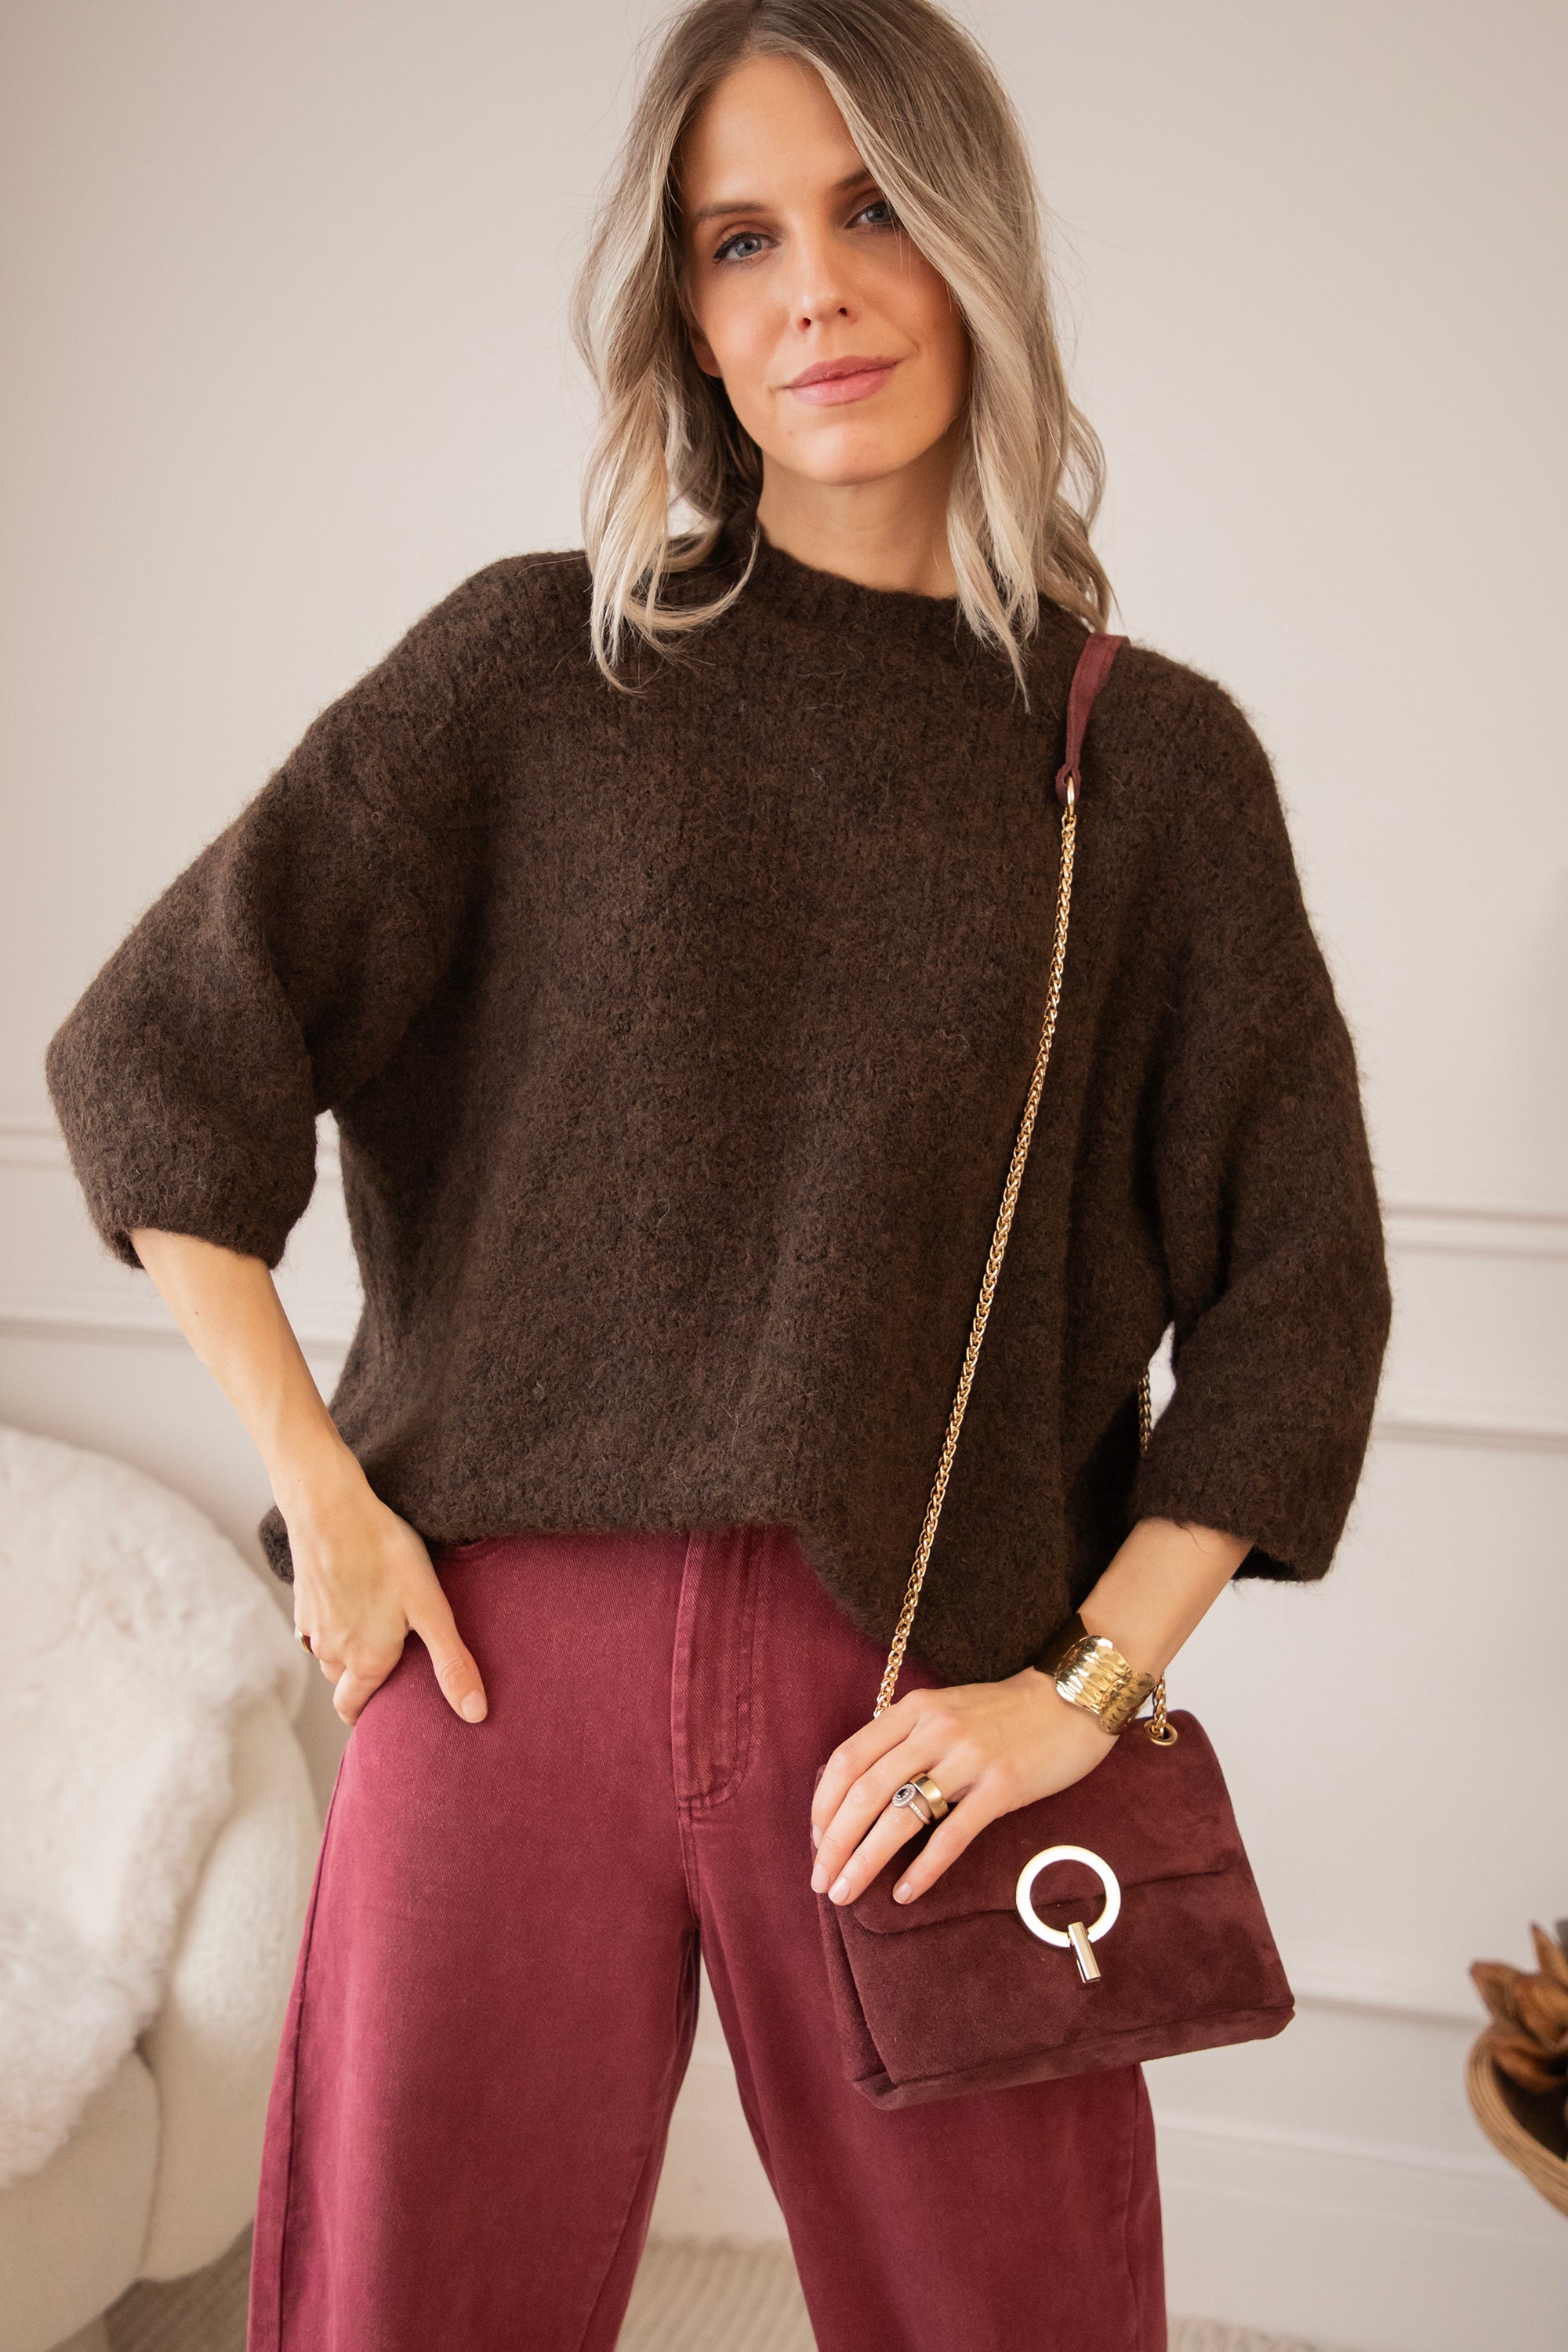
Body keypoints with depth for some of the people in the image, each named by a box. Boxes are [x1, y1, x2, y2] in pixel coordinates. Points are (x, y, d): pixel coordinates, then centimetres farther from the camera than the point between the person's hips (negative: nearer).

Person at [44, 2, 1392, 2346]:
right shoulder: (538, 662, 2)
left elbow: (1295, 1284, 3)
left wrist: (1084, 1685, -4)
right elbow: (156, 1047, 1)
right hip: (508, 1647, 0)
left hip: (915, 1698, 1)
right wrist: (322, 1496, -3)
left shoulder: (1155, 758, 4)